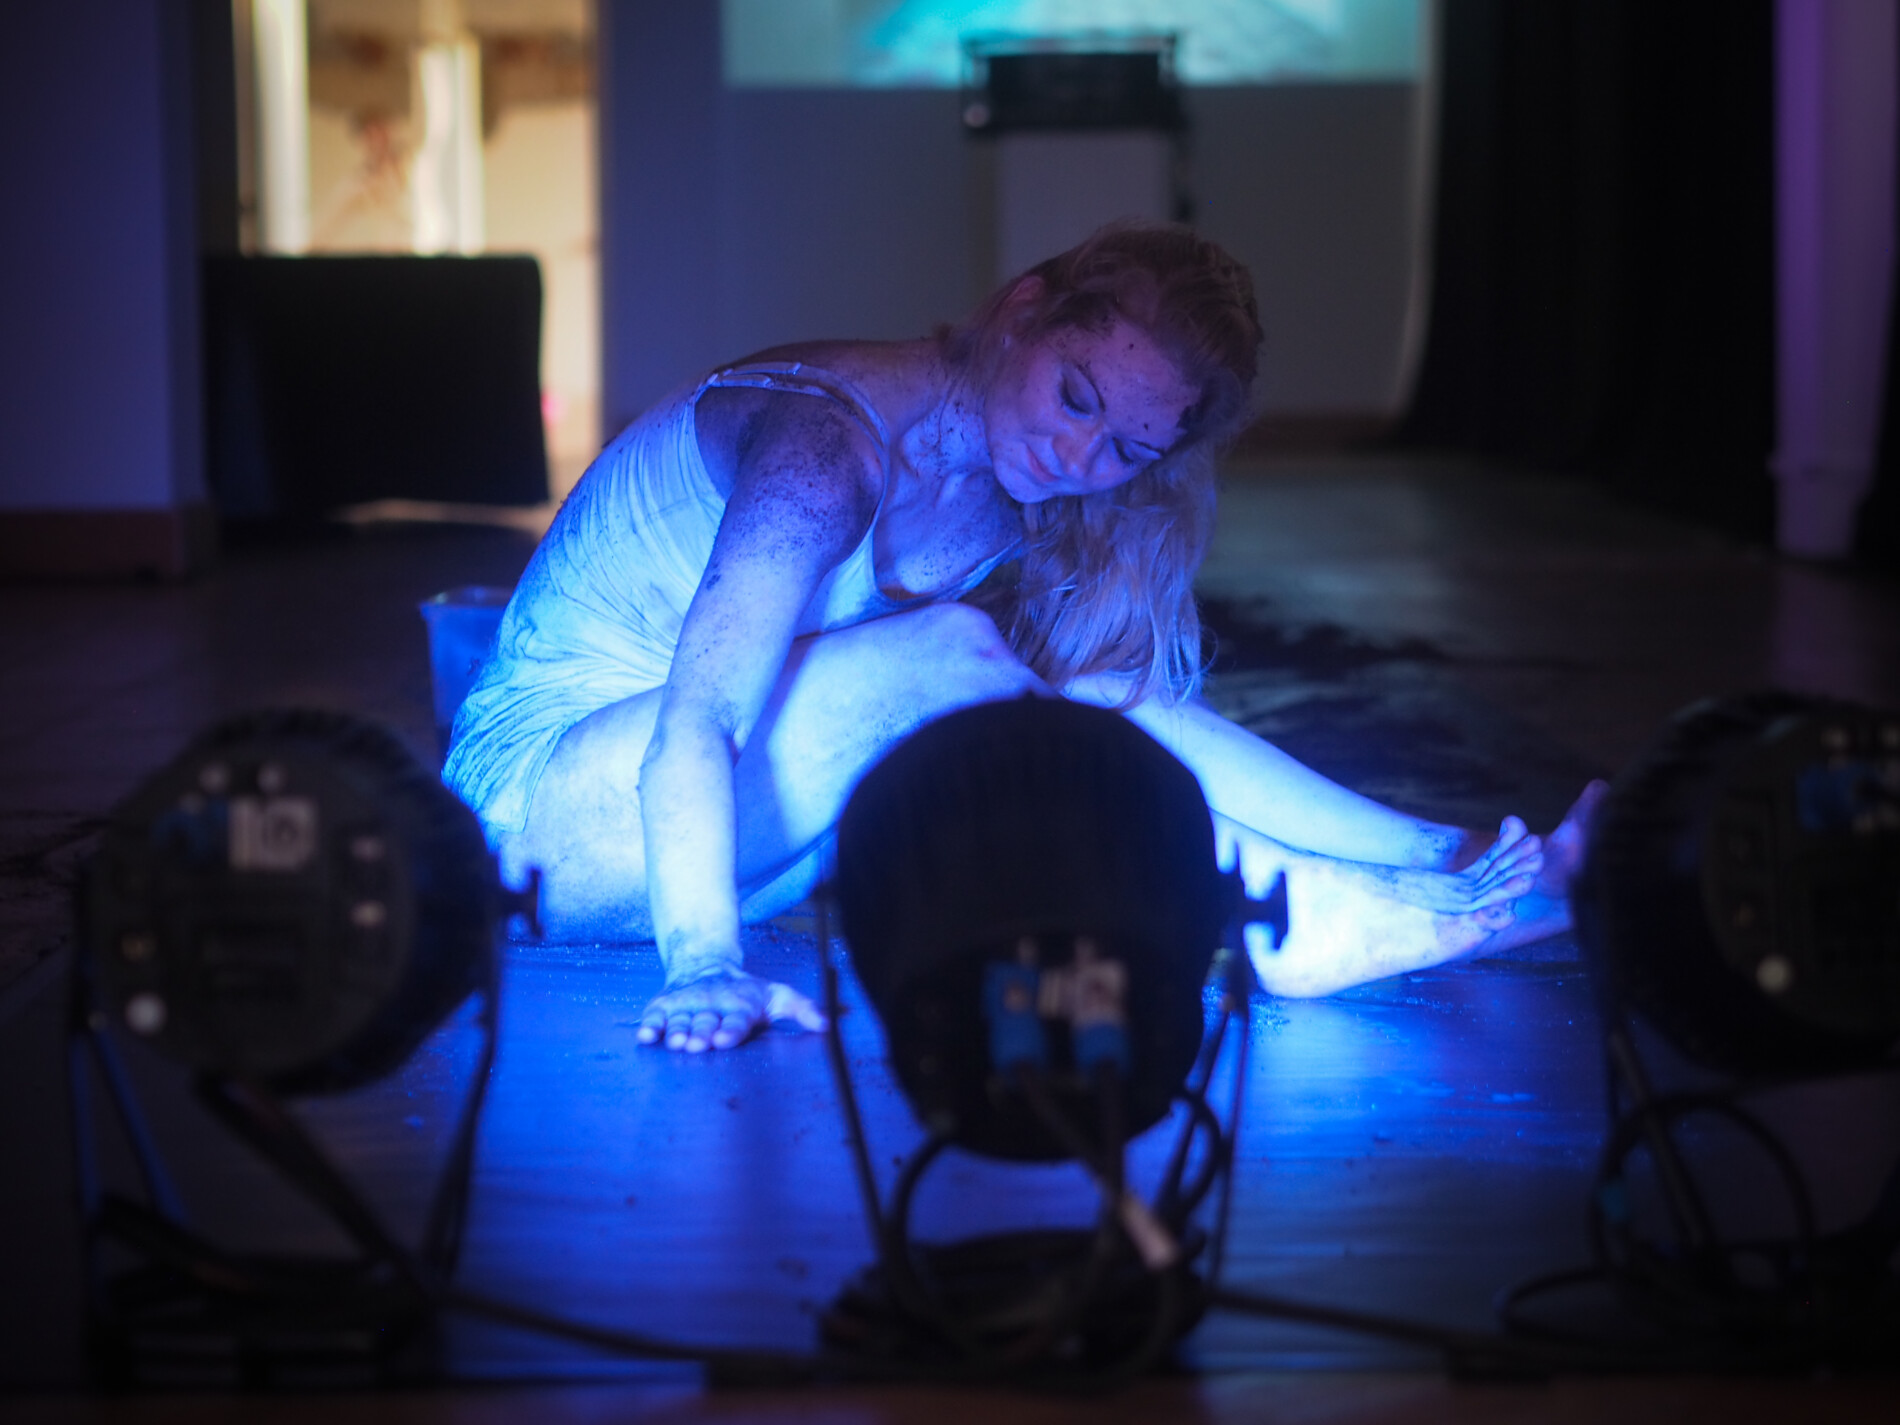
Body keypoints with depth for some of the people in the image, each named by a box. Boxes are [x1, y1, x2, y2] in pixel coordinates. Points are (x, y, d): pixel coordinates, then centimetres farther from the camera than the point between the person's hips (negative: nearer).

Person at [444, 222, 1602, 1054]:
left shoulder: (1020, 490, 1)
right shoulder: (832, 446, -25)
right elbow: (695, 724, -37)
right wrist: (706, 966, -47)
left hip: (752, 835, 7)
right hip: (546, 795, -7)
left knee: (1097, 691, -13)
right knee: (946, 651, -30)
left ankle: (1452, 868, -18)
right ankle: (1302, 920, -31)